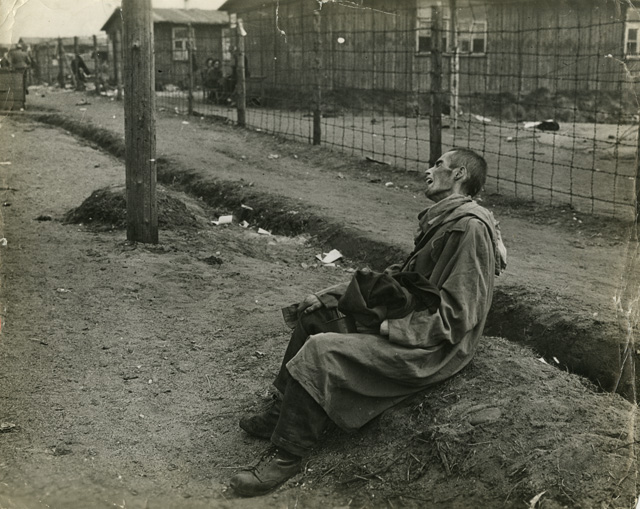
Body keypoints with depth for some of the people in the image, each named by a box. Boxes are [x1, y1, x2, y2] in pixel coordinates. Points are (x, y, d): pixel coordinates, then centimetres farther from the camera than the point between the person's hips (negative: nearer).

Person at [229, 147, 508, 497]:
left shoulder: (469, 226, -21)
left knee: (320, 350, -23)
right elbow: (401, 274, 15)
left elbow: (453, 319, -25)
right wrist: (328, 297, 6)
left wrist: (385, 329, -20)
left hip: (433, 349, -10)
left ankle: (286, 457, -9)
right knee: (314, 314, 12)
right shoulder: (442, 219, 12)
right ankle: (280, 412, 17)